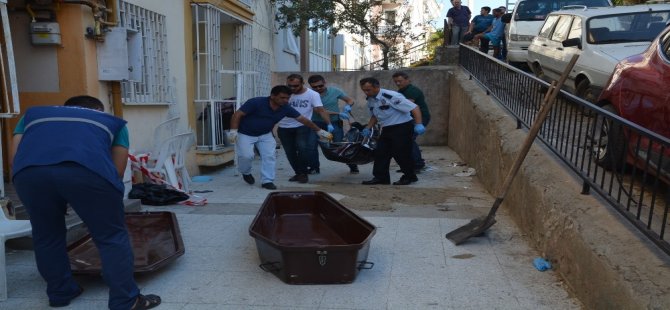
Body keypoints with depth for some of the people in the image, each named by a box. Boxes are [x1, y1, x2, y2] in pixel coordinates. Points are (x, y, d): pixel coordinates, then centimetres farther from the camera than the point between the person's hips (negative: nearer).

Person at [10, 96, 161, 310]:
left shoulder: (33, 114, 39)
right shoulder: (112, 121, 34)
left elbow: (14, 157, 27)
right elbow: (117, 170, 25)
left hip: (29, 170, 3)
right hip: (87, 168, -3)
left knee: (46, 237, 25)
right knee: (112, 236, 13)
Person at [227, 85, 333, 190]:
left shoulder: (286, 108, -11)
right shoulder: (256, 102, -25)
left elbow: (302, 119, -3)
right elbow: (237, 114, -22)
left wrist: (319, 130, -2)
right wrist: (233, 131, -32)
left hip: (265, 135, 5)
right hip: (245, 134, -4)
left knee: (269, 156, -7)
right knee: (246, 155, -16)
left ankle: (267, 181, 5)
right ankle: (245, 172, 15)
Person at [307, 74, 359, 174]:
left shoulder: (335, 91, -3)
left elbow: (350, 100, 8)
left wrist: (347, 106, -17)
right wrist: (338, 113, -23)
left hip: (335, 123, 0)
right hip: (316, 124, 0)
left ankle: (353, 166, 13)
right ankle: (314, 167, 12)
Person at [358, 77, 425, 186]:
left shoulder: (391, 96, -23)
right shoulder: (370, 100, 3)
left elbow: (414, 108, -23)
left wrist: (418, 124, -32)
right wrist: (367, 129, 8)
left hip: (402, 128, -8)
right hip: (387, 129, 8)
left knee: (401, 153, -4)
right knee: (380, 152, 6)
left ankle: (409, 176, 15)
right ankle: (380, 177, 14)